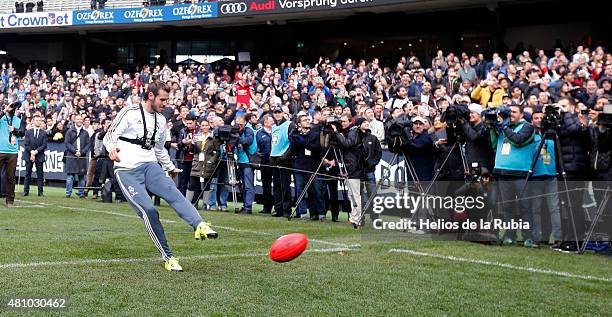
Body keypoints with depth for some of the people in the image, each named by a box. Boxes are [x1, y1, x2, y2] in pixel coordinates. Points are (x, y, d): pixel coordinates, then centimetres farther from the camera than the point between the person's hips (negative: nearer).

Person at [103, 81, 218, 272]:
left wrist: (170, 167, 41)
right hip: (127, 170, -4)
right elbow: (110, 136, -2)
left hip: (150, 166, 5)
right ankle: (167, 257, -15)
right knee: (148, 210, -20)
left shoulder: (161, 121, 18)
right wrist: (112, 148, -24)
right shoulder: (130, 112, -2)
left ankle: (199, 226, -48)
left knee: (172, 192, -26)